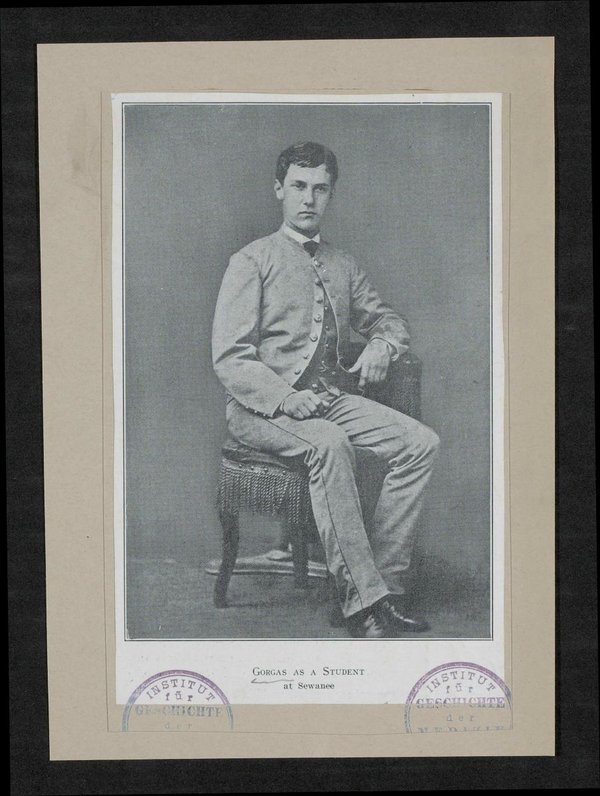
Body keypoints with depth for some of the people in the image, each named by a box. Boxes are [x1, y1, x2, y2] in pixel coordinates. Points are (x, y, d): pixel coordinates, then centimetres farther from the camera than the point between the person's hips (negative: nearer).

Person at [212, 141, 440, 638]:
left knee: (421, 443, -17)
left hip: (332, 397, 6)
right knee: (330, 444, -36)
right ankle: (363, 601, -33)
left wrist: (381, 345, 4)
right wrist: (287, 399, -23)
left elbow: (389, 319, 30)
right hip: (262, 407, -6)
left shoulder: (343, 266, 17)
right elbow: (230, 358, -8)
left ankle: (387, 582, -15)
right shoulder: (253, 261, -1)